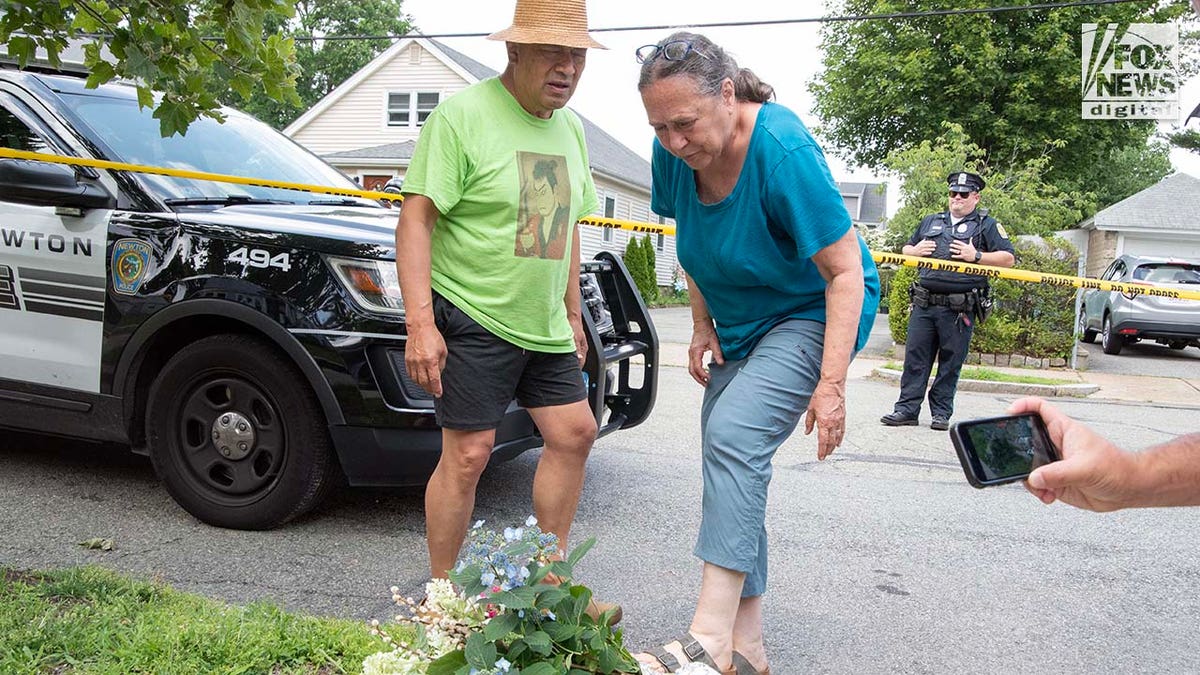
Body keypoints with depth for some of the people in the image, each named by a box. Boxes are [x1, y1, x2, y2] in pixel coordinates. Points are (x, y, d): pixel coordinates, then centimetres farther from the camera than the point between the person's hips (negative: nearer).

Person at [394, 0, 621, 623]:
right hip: (471, 318, -8)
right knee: (468, 453, -7)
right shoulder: (463, 115, -11)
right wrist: (419, 323, -23)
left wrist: (572, 314, 21)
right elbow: (416, 219, -15)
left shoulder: (570, 129, 13)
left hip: (542, 324, 8)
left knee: (573, 434, 9)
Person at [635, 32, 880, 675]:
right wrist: (703, 323, 4)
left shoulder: (783, 150, -28)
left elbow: (846, 270, -25)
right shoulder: (673, 153, -9)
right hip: (739, 320, 7)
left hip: (813, 312, -7)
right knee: (733, 470, 5)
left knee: (732, 437, -27)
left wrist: (831, 384, -29)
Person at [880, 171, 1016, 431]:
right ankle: (907, 409, 5)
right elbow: (905, 250, 29)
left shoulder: (987, 225, 9)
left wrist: (976, 256, -11)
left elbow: (1008, 258, 1)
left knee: (951, 362, 2)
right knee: (915, 356, 1)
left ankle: (941, 412, 12)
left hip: (959, 309, -3)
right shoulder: (930, 222, 21)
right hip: (924, 303, 3)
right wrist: (915, 250, 6)